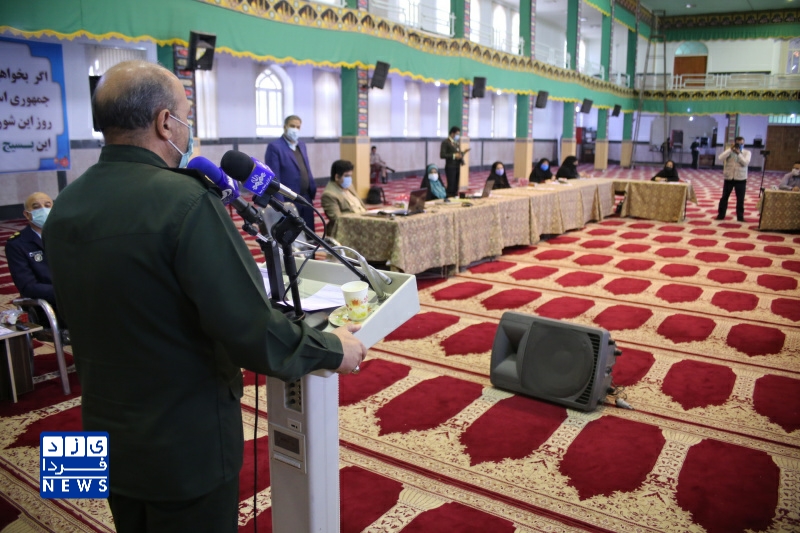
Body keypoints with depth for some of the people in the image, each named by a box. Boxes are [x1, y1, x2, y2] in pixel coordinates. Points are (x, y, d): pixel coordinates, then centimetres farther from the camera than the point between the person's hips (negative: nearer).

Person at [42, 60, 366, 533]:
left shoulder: (63, 209, -1)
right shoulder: (186, 200, -24)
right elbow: (252, 333, -27)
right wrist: (332, 349, -11)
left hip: (107, 438, 7)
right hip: (187, 448, -7)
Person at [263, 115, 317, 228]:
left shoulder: (302, 145, 14)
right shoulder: (274, 146, -9)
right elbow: (273, 176, -14)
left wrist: (313, 189, 14)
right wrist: (279, 202, -19)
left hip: (306, 197, 7)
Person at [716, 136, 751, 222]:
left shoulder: (747, 152, 2)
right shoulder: (729, 151, 3)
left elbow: (745, 162, -15)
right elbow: (721, 158, -15)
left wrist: (738, 153, -17)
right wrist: (730, 149, -16)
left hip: (741, 179, 0)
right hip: (729, 178, 0)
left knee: (740, 199, 3)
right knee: (724, 197, 6)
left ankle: (740, 217, 11)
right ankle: (721, 215, 14)